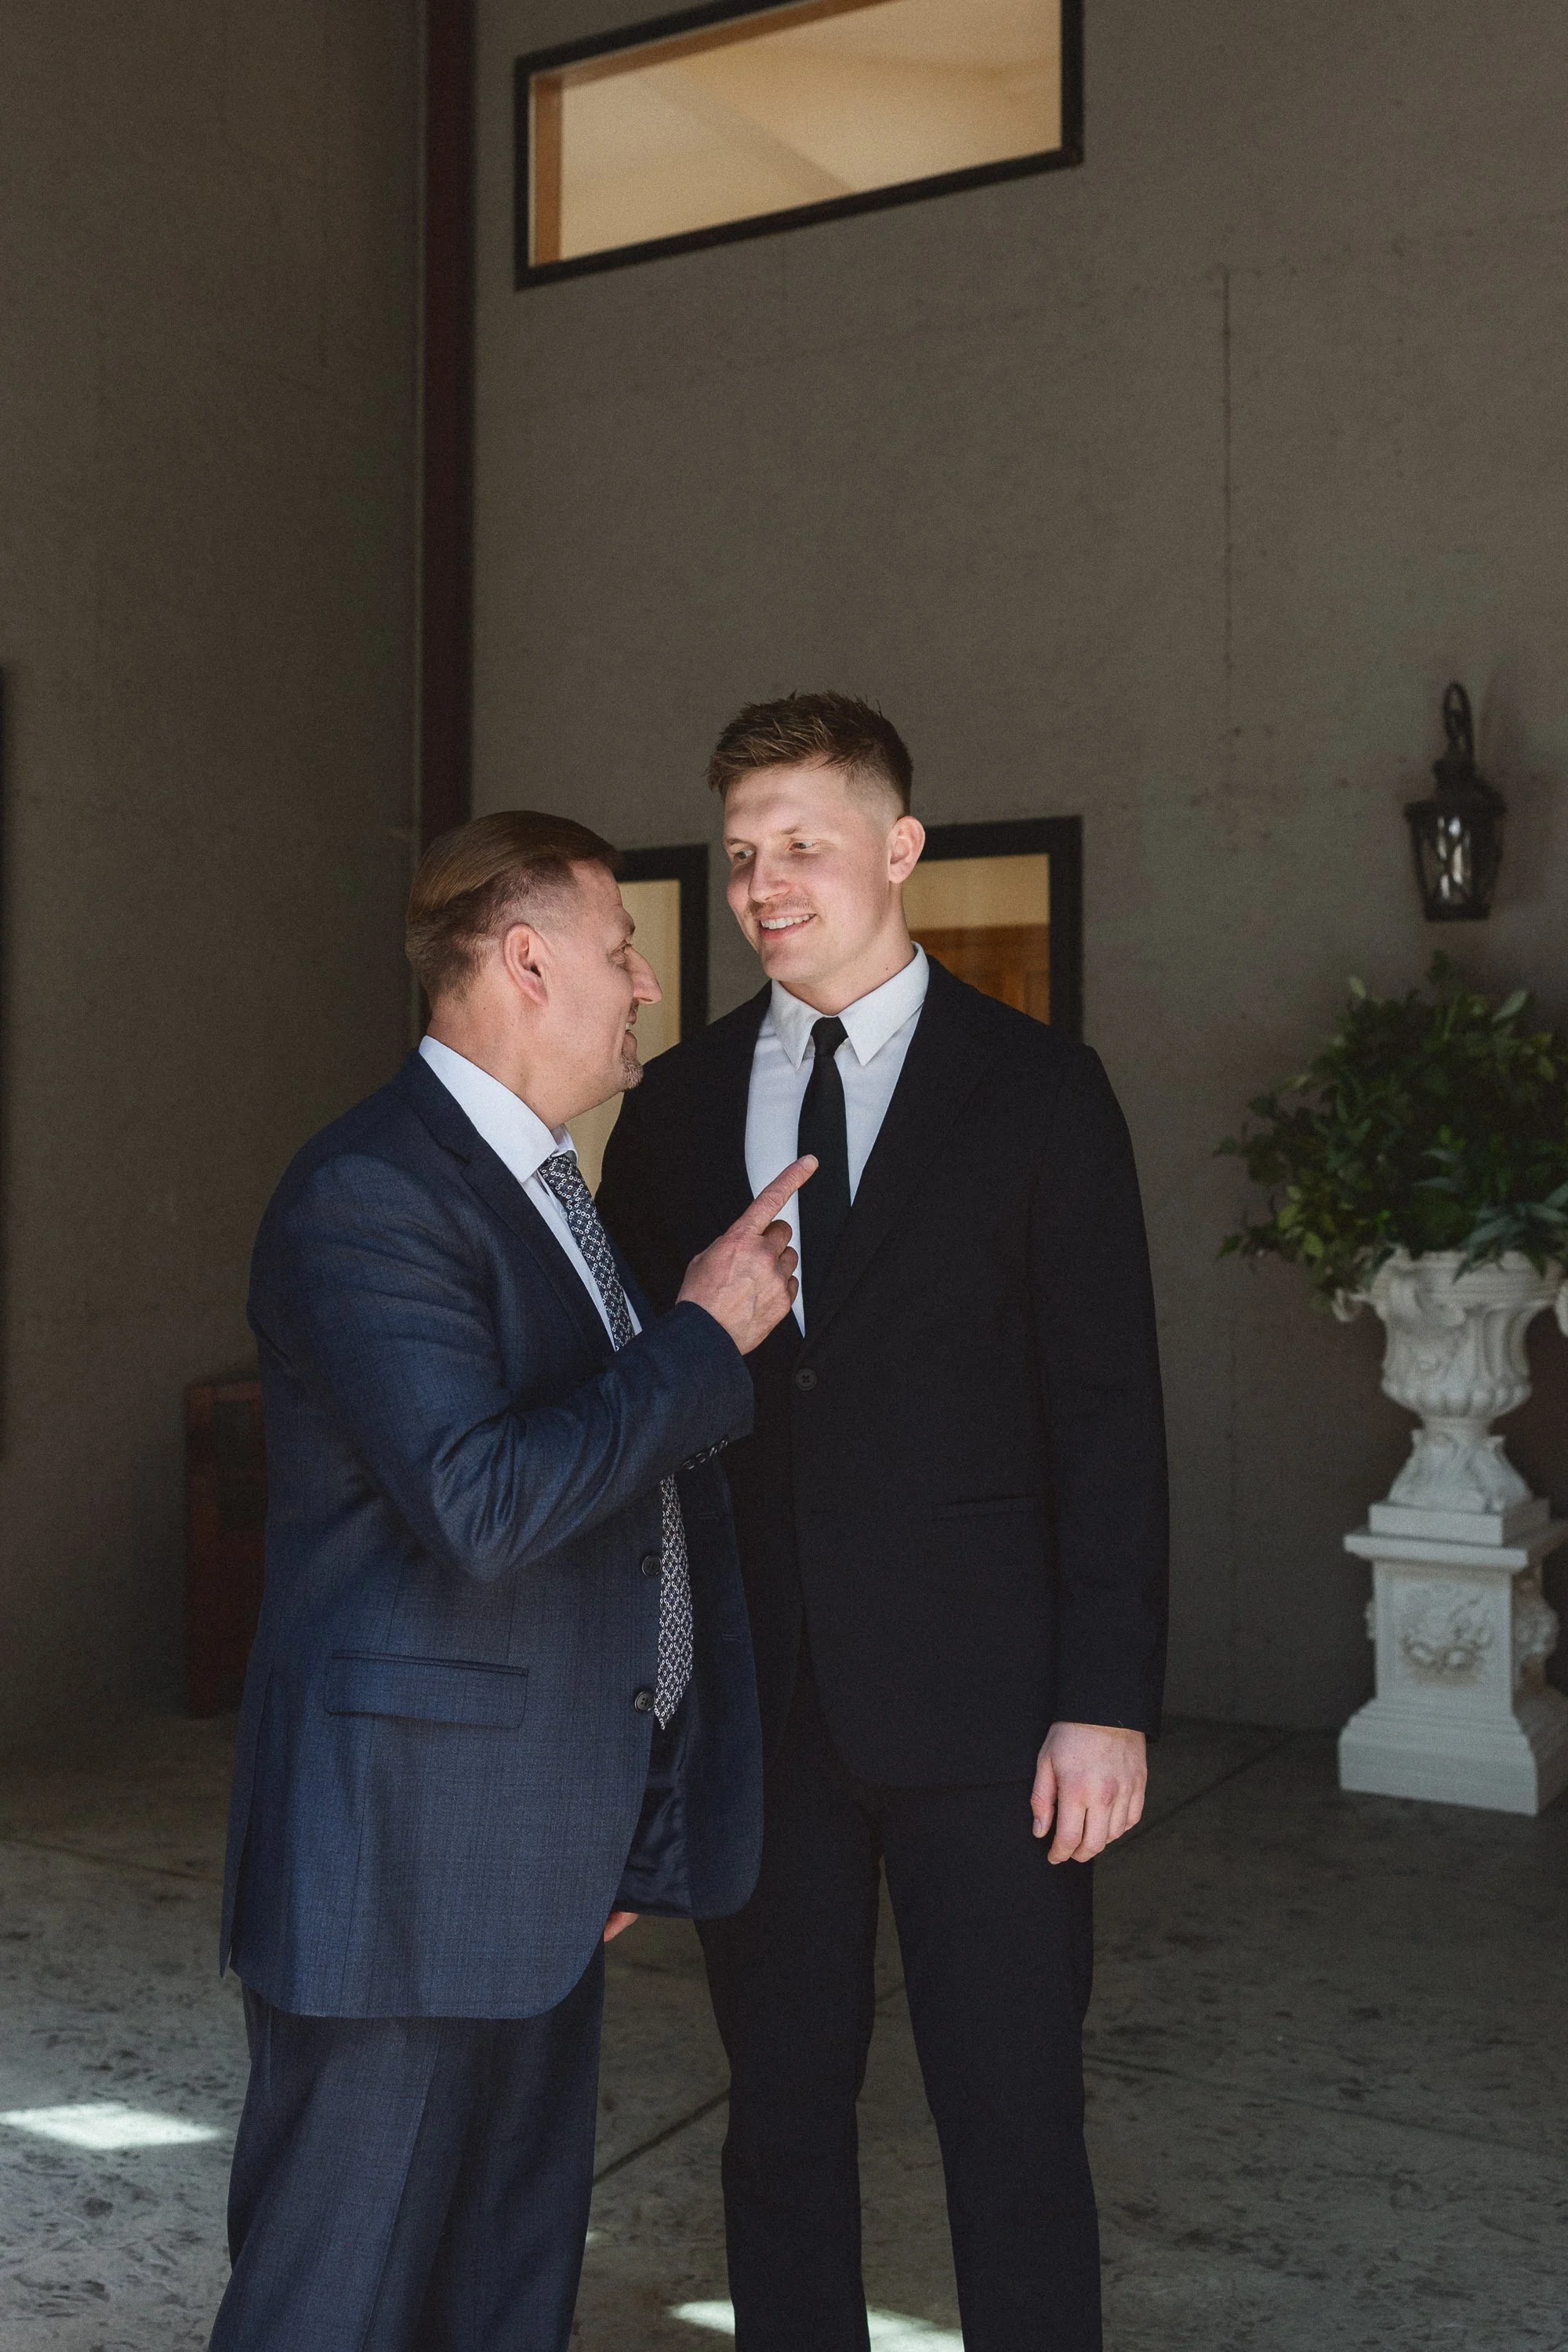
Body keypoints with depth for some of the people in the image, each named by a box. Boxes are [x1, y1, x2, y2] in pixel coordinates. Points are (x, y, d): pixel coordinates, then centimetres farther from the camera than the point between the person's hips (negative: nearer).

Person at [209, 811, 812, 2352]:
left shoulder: (539, 1185, 14)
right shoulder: (364, 1197, -18)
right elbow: (481, 1505, -29)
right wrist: (707, 1332, -17)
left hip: (544, 1864, 10)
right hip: (408, 1859, -10)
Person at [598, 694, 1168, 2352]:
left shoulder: (1035, 1090, -1)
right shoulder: (675, 1105, 8)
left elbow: (1106, 1413, -3)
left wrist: (1107, 1700, -9)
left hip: (976, 1700, -3)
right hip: (755, 1699, 3)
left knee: (1015, 2129, 4)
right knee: (781, 2109, 14)